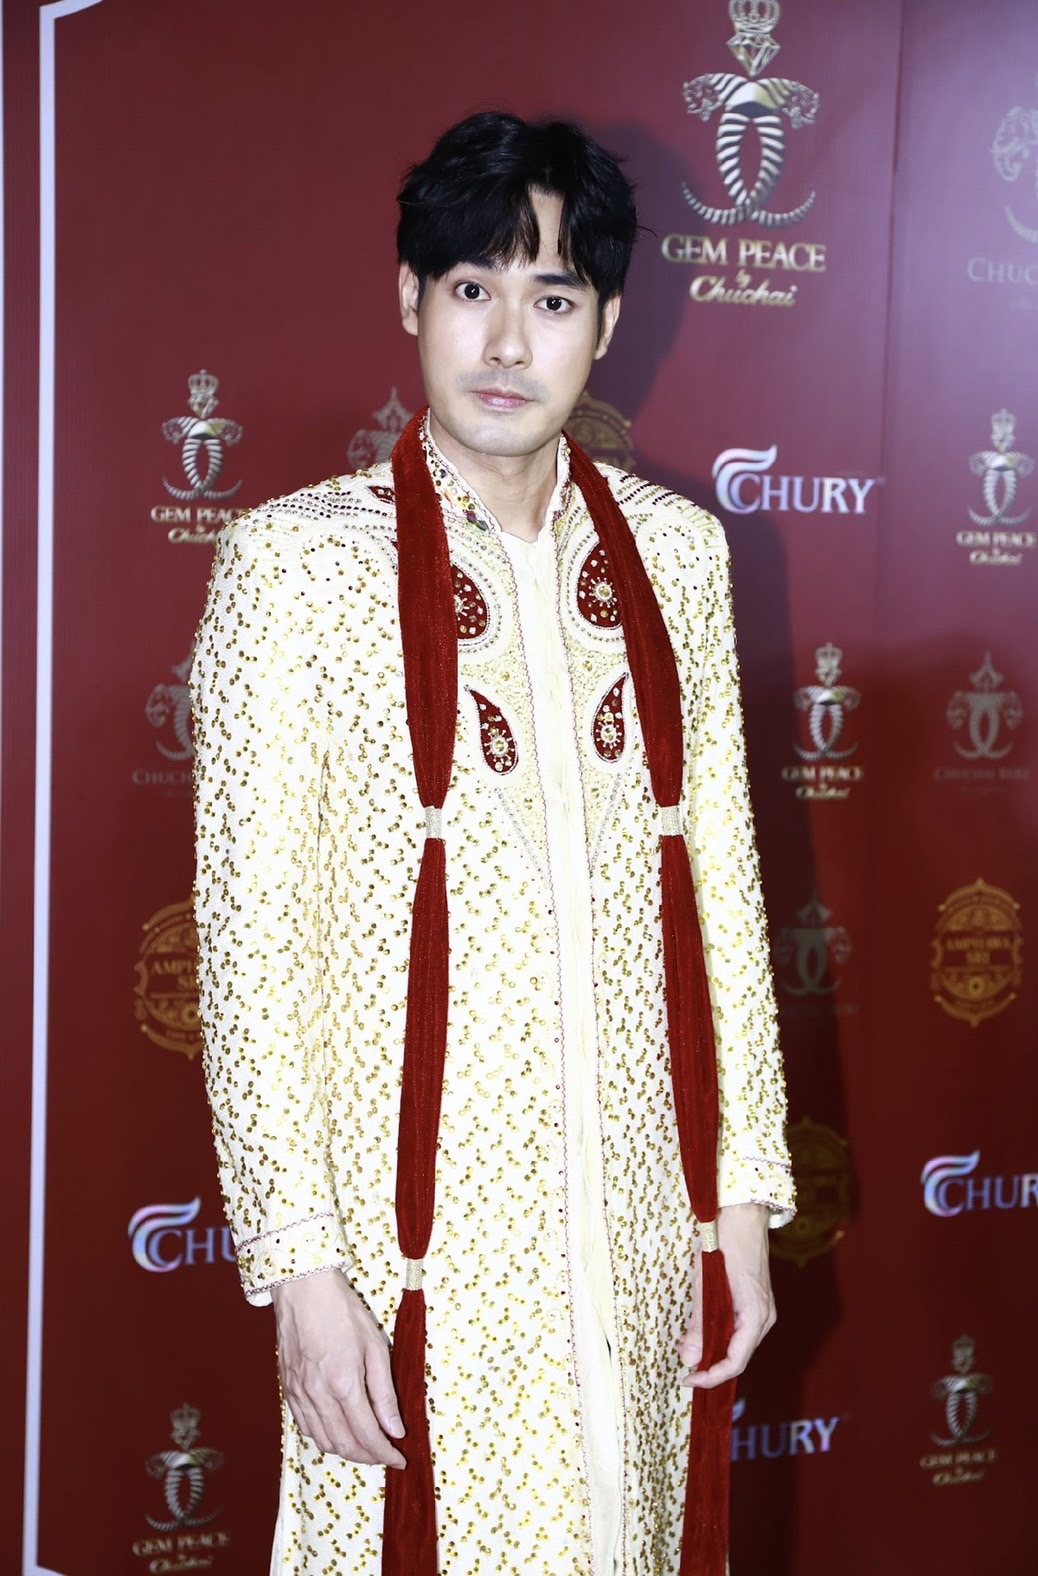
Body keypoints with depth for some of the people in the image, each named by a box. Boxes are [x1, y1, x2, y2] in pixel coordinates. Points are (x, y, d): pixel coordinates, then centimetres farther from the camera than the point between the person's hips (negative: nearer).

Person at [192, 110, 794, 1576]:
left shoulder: (673, 549, 4)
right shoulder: (296, 558, -8)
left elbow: (721, 879, 7)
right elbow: (249, 931, -9)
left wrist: (743, 1189, 6)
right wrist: (300, 1262, -12)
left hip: (639, 1224, 4)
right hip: (419, 1237, -3)